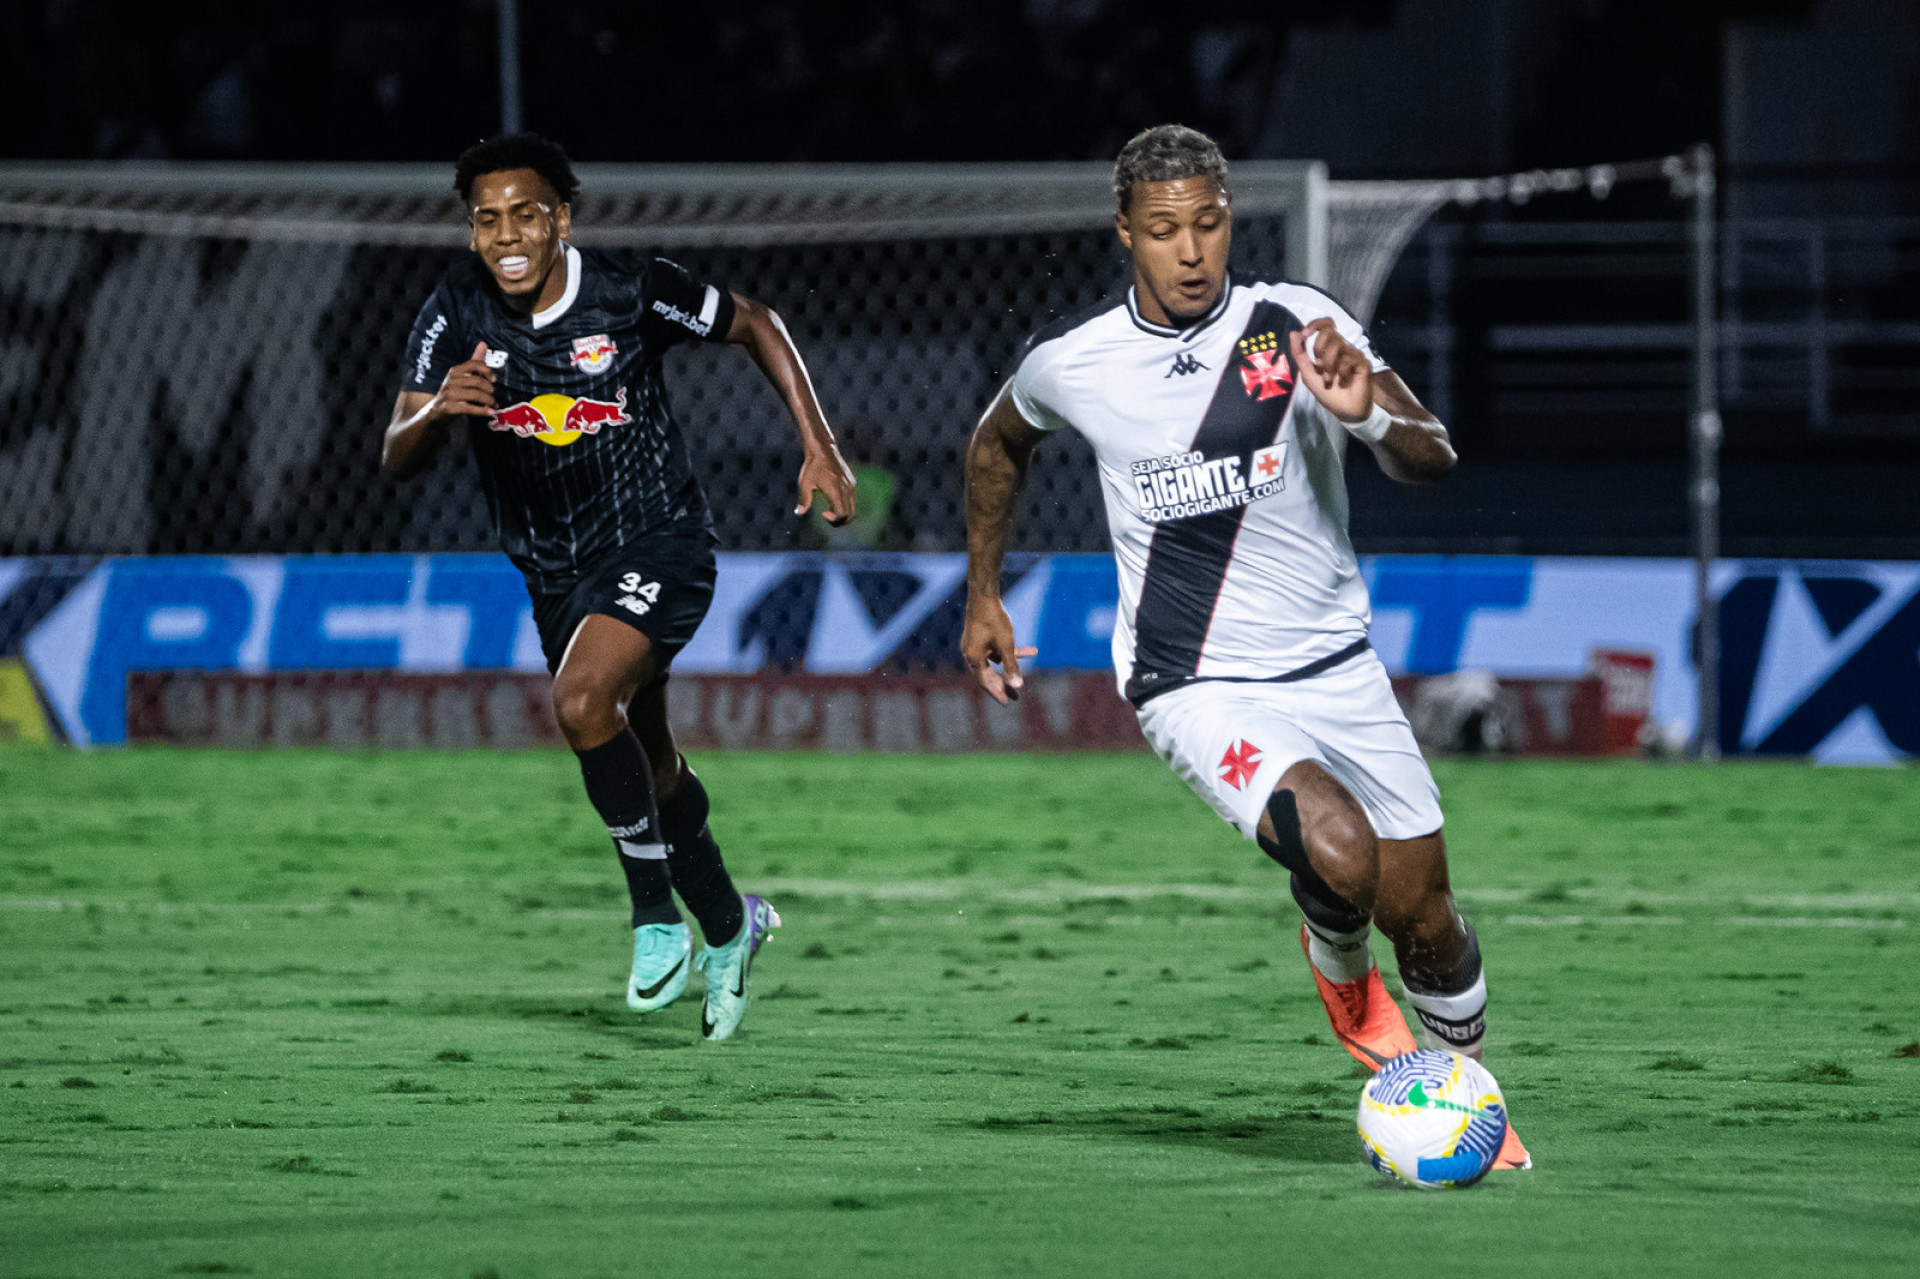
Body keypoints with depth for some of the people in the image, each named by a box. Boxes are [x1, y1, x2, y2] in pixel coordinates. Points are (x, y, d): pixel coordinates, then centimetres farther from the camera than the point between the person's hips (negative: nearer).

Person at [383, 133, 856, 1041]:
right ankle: (728, 926, 43)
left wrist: (819, 448, -5)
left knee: (582, 702, -29)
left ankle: (657, 912, -13)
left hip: (658, 541, -5)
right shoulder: (457, 314, -12)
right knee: (647, 768, 18)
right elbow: (396, 462, -17)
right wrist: (437, 411, -40)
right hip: (554, 572, 5)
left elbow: (753, 326, 0)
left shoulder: (631, 291, -18)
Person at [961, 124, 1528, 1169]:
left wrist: (1368, 415, -38)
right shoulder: (1070, 360, -6)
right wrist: (983, 597, 17)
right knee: (1340, 854, -28)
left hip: (1333, 667, 2)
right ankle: (1338, 968, 8)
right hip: (1193, 684, -2)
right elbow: (999, 442, 17)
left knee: (1424, 922, 4)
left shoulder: (1298, 327, -10)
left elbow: (1433, 460, -18)